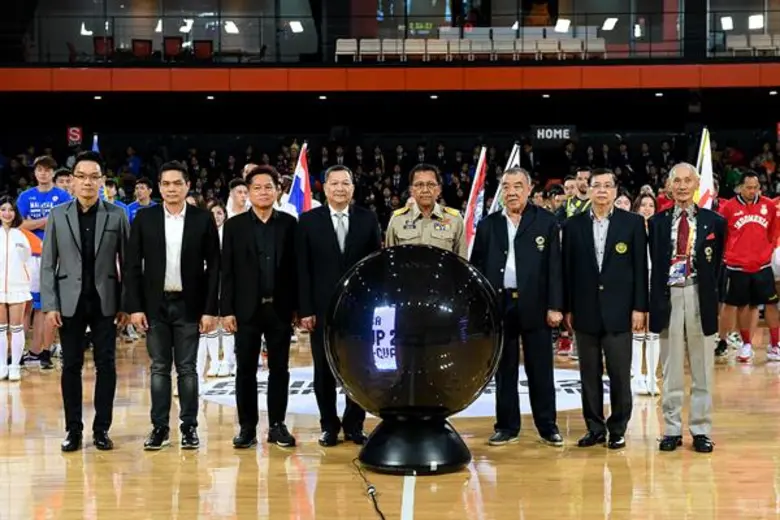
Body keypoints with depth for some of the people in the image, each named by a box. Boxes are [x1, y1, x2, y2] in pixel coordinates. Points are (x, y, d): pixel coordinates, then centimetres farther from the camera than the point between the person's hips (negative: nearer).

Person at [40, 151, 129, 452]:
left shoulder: (117, 215, 1)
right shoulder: (57, 216, 4)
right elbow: (47, 264, 3)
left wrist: (126, 303, -3)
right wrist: (49, 305, -4)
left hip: (105, 301, -1)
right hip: (70, 302, 1)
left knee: (106, 365, 3)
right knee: (71, 366, 5)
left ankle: (101, 429, 12)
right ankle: (73, 430, 14)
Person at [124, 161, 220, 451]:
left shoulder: (203, 220, -1)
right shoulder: (144, 219, 2)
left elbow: (213, 266, -1)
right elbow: (133, 265, 2)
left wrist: (210, 309, -5)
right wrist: (135, 307, -4)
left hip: (189, 306, -1)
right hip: (155, 305, 1)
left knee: (187, 369, 4)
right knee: (159, 368, 6)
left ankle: (189, 427, 13)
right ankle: (160, 427, 13)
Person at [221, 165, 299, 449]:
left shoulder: (289, 223, 4)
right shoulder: (234, 225, 2)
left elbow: (296, 267, 3)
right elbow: (227, 271, 0)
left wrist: (298, 306, -1)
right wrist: (227, 310, -5)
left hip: (280, 308, 1)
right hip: (247, 309, 0)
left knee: (279, 369, 7)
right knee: (245, 370, 4)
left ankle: (277, 425, 16)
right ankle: (247, 427, 13)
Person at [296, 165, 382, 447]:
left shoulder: (368, 219, 5)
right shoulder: (308, 220, 2)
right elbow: (303, 269, -1)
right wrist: (305, 310, -6)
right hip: (323, 308, -1)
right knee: (324, 370, 6)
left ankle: (354, 425, 19)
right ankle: (329, 425, 19)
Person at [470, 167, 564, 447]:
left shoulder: (547, 222, 1)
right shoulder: (488, 225, 8)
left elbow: (555, 266, -2)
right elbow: (477, 267, 8)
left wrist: (554, 306, -7)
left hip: (535, 305, -2)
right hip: (499, 305, 2)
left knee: (540, 369, 4)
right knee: (504, 370, 9)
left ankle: (547, 425, 14)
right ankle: (507, 425, 18)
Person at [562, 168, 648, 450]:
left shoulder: (633, 223, 1)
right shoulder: (573, 225, 6)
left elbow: (640, 267, 0)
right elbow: (567, 269, 7)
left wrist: (639, 307, -5)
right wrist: (567, 308, 4)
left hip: (619, 310, -2)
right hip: (585, 312, 2)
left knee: (620, 374, 3)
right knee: (590, 374, 8)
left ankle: (618, 429, 15)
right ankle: (595, 427, 18)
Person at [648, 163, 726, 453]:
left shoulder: (713, 222, 3)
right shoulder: (658, 222, 6)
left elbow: (718, 264, 6)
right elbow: (655, 264, 5)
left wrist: (711, 296, 0)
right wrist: (657, 298, -2)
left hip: (700, 298, 0)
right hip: (668, 297, 1)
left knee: (702, 369, 6)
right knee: (671, 369, 8)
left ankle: (701, 430, 16)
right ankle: (672, 429, 16)